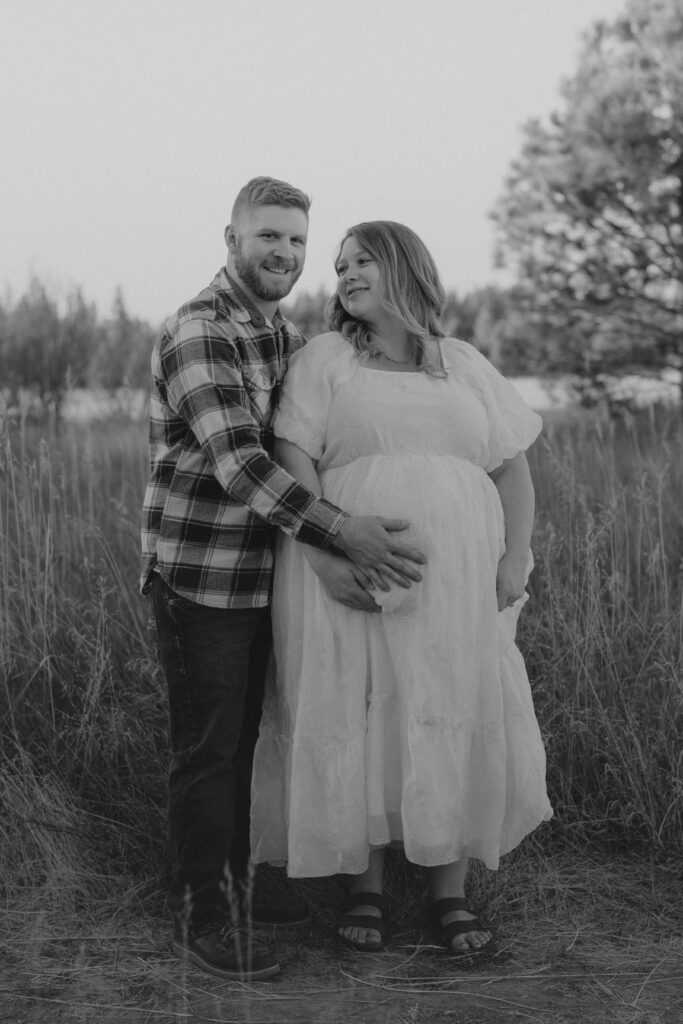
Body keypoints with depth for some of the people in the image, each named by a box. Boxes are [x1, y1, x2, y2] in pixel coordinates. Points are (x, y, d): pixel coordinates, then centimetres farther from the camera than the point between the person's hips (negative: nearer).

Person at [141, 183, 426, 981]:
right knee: (205, 751, 2)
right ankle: (202, 916, 15)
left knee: (241, 741, 17)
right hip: (196, 577, -8)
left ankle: (231, 884, 32)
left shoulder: (287, 338, 12)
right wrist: (340, 533, -35)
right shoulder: (197, 332, -16)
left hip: (258, 577, 8)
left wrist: (332, 553, -6)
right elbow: (236, 462, -27)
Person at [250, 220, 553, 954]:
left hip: (454, 585, 2)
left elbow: (513, 467, 12)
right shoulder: (324, 359, 5)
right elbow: (294, 460, -5)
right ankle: (364, 887, 18)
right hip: (346, 579, -2)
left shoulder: (465, 366, 14)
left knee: (461, 728, 2)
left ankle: (451, 893, 17)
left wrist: (514, 561, -1)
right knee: (356, 727, 2)